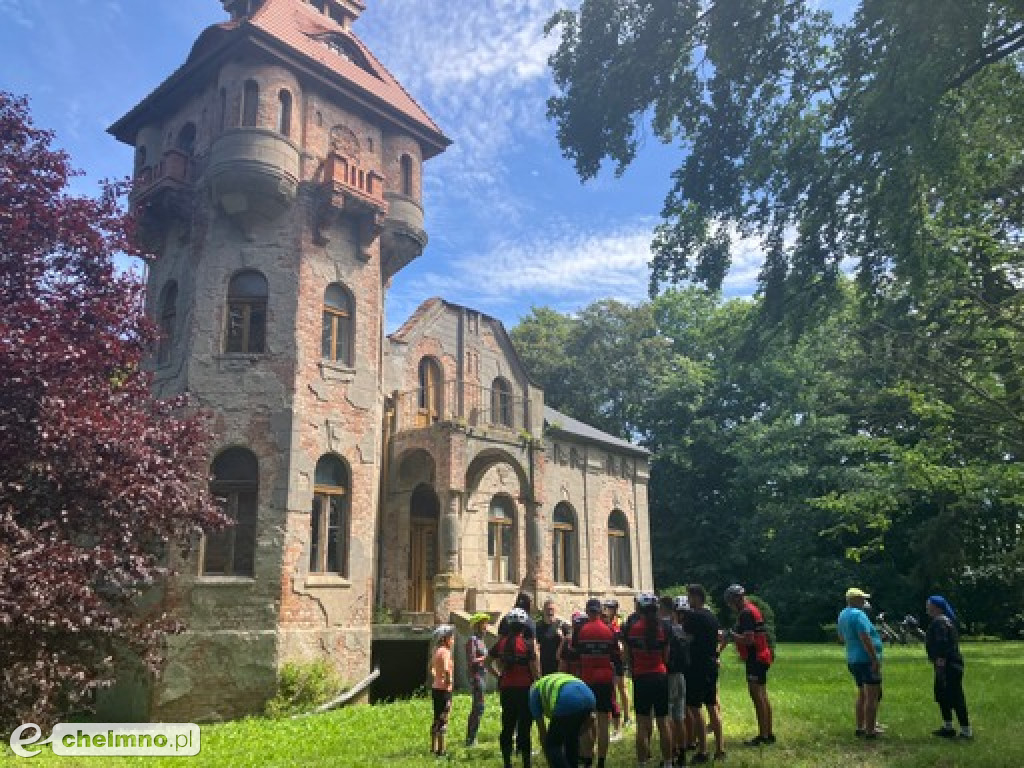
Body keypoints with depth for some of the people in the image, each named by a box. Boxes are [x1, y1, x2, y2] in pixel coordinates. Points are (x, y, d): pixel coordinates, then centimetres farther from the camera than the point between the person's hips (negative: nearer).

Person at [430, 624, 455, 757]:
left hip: (436, 688, 9)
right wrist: (448, 684, -21)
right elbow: (446, 670, -29)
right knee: (443, 720, -4)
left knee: (437, 720, 18)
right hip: (443, 689, -9)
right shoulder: (445, 651, -16)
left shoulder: (437, 651, 12)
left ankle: (434, 747, 27)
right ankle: (441, 750, 0)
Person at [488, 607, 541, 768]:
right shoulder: (528, 644, -10)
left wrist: (498, 676, 13)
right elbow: (534, 668, -10)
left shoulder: (501, 643, 3)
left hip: (506, 688, 4)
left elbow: (488, 662, 9)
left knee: (507, 726, 12)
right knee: (524, 727, 2)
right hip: (524, 688, -4)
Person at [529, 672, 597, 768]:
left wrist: (549, 757, 41)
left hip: (568, 704, -6)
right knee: (572, 739, 31)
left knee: (552, 745, 14)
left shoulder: (534, 691, 29)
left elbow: (542, 731, 30)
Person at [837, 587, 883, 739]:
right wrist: (875, 660, -23)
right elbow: (865, 639, -24)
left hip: (852, 660, 9)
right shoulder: (858, 615, -17)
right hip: (867, 659, -9)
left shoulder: (842, 615, 13)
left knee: (862, 694, 18)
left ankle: (860, 727, 23)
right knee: (872, 696, -4)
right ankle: (870, 731, -2)